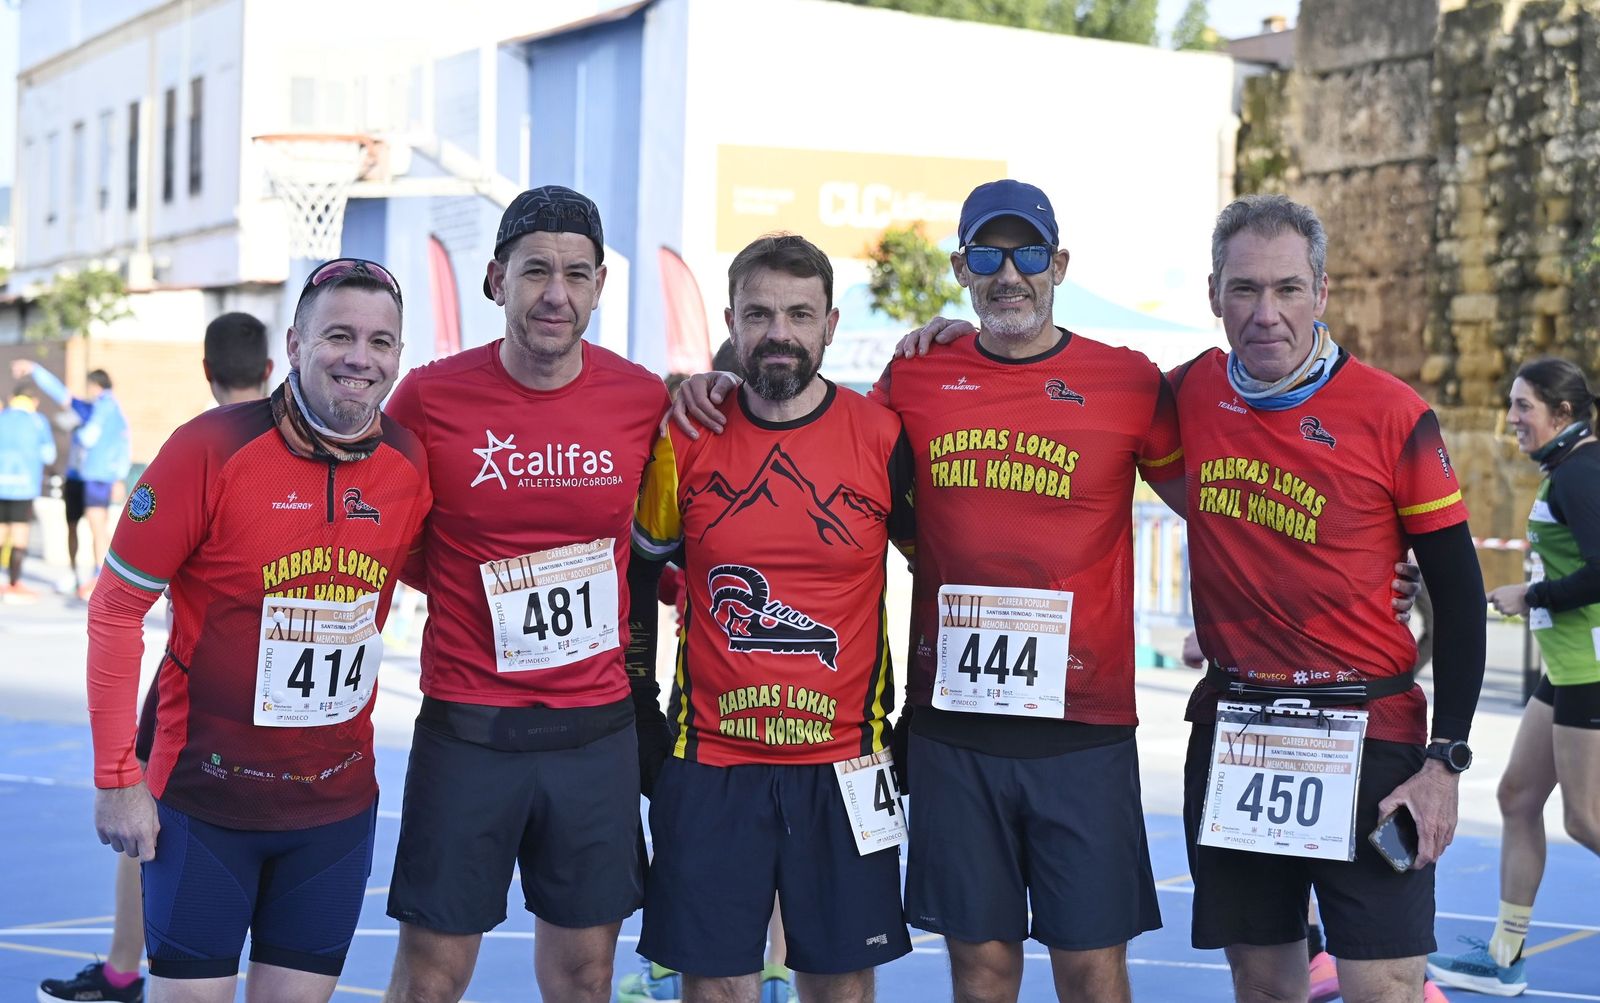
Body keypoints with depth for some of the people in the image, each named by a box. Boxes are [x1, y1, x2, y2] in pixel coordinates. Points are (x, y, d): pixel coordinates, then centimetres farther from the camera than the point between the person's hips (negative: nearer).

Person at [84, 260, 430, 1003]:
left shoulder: (411, 466, -3)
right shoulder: (209, 450, -14)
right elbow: (116, 609, -9)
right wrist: (117, 777, -11)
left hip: (339, 804, 4)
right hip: (203, 796, -3)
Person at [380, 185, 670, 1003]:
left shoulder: (643, 400, -2)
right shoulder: (430, 397, -8)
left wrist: (636, 656, 9)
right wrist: (480, 596, -1)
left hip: (601, 727, 2)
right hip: (467, 728, -2)